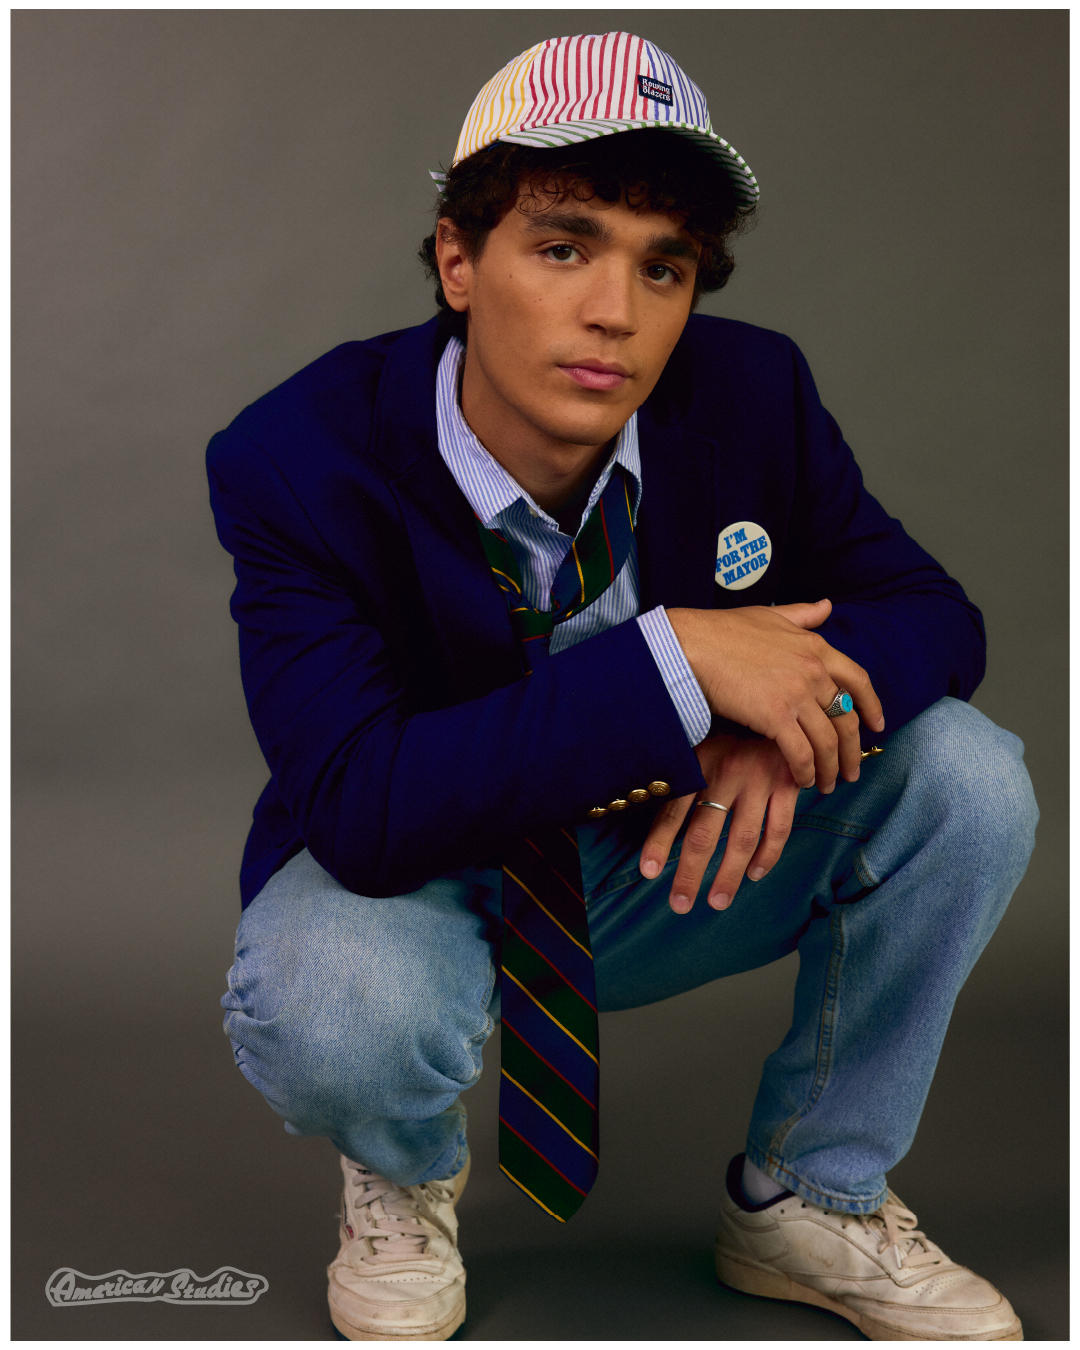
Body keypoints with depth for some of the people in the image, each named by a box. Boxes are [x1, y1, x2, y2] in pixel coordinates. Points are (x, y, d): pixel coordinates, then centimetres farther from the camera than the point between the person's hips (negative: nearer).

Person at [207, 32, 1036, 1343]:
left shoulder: (752, 392, -15)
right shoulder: (298, 461, -25)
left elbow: (931, 608, -7)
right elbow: (357, 811, -34)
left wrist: (793, 709, -31)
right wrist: (671, 667, -41)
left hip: (665, 867, 4)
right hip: (413, 885, -3)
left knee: (966, 778, -18)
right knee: (334, 1004, -39)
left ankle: (810, 1200, 4)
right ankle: (403, 1181, 4)